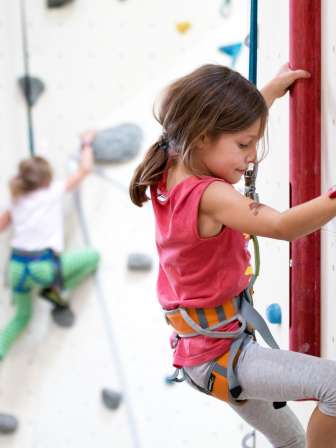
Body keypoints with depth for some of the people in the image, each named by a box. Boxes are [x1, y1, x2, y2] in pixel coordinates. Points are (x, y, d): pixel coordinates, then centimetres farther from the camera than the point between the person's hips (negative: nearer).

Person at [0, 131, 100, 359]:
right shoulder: (54, 191, 6)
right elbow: (85, 169, 14)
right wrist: (87, 144, 29)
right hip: (44, 265, -5)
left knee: (22, 316, 26)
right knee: (92, 256, 12)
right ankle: (56, 290, 2)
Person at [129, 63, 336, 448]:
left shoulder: (169, 177, -1)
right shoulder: (210, 197, -27)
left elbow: (231, 127, 17)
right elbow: (283, 227, -42)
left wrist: (272, 90, 19)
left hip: (199, 349, 10)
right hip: (220, 357, -10)